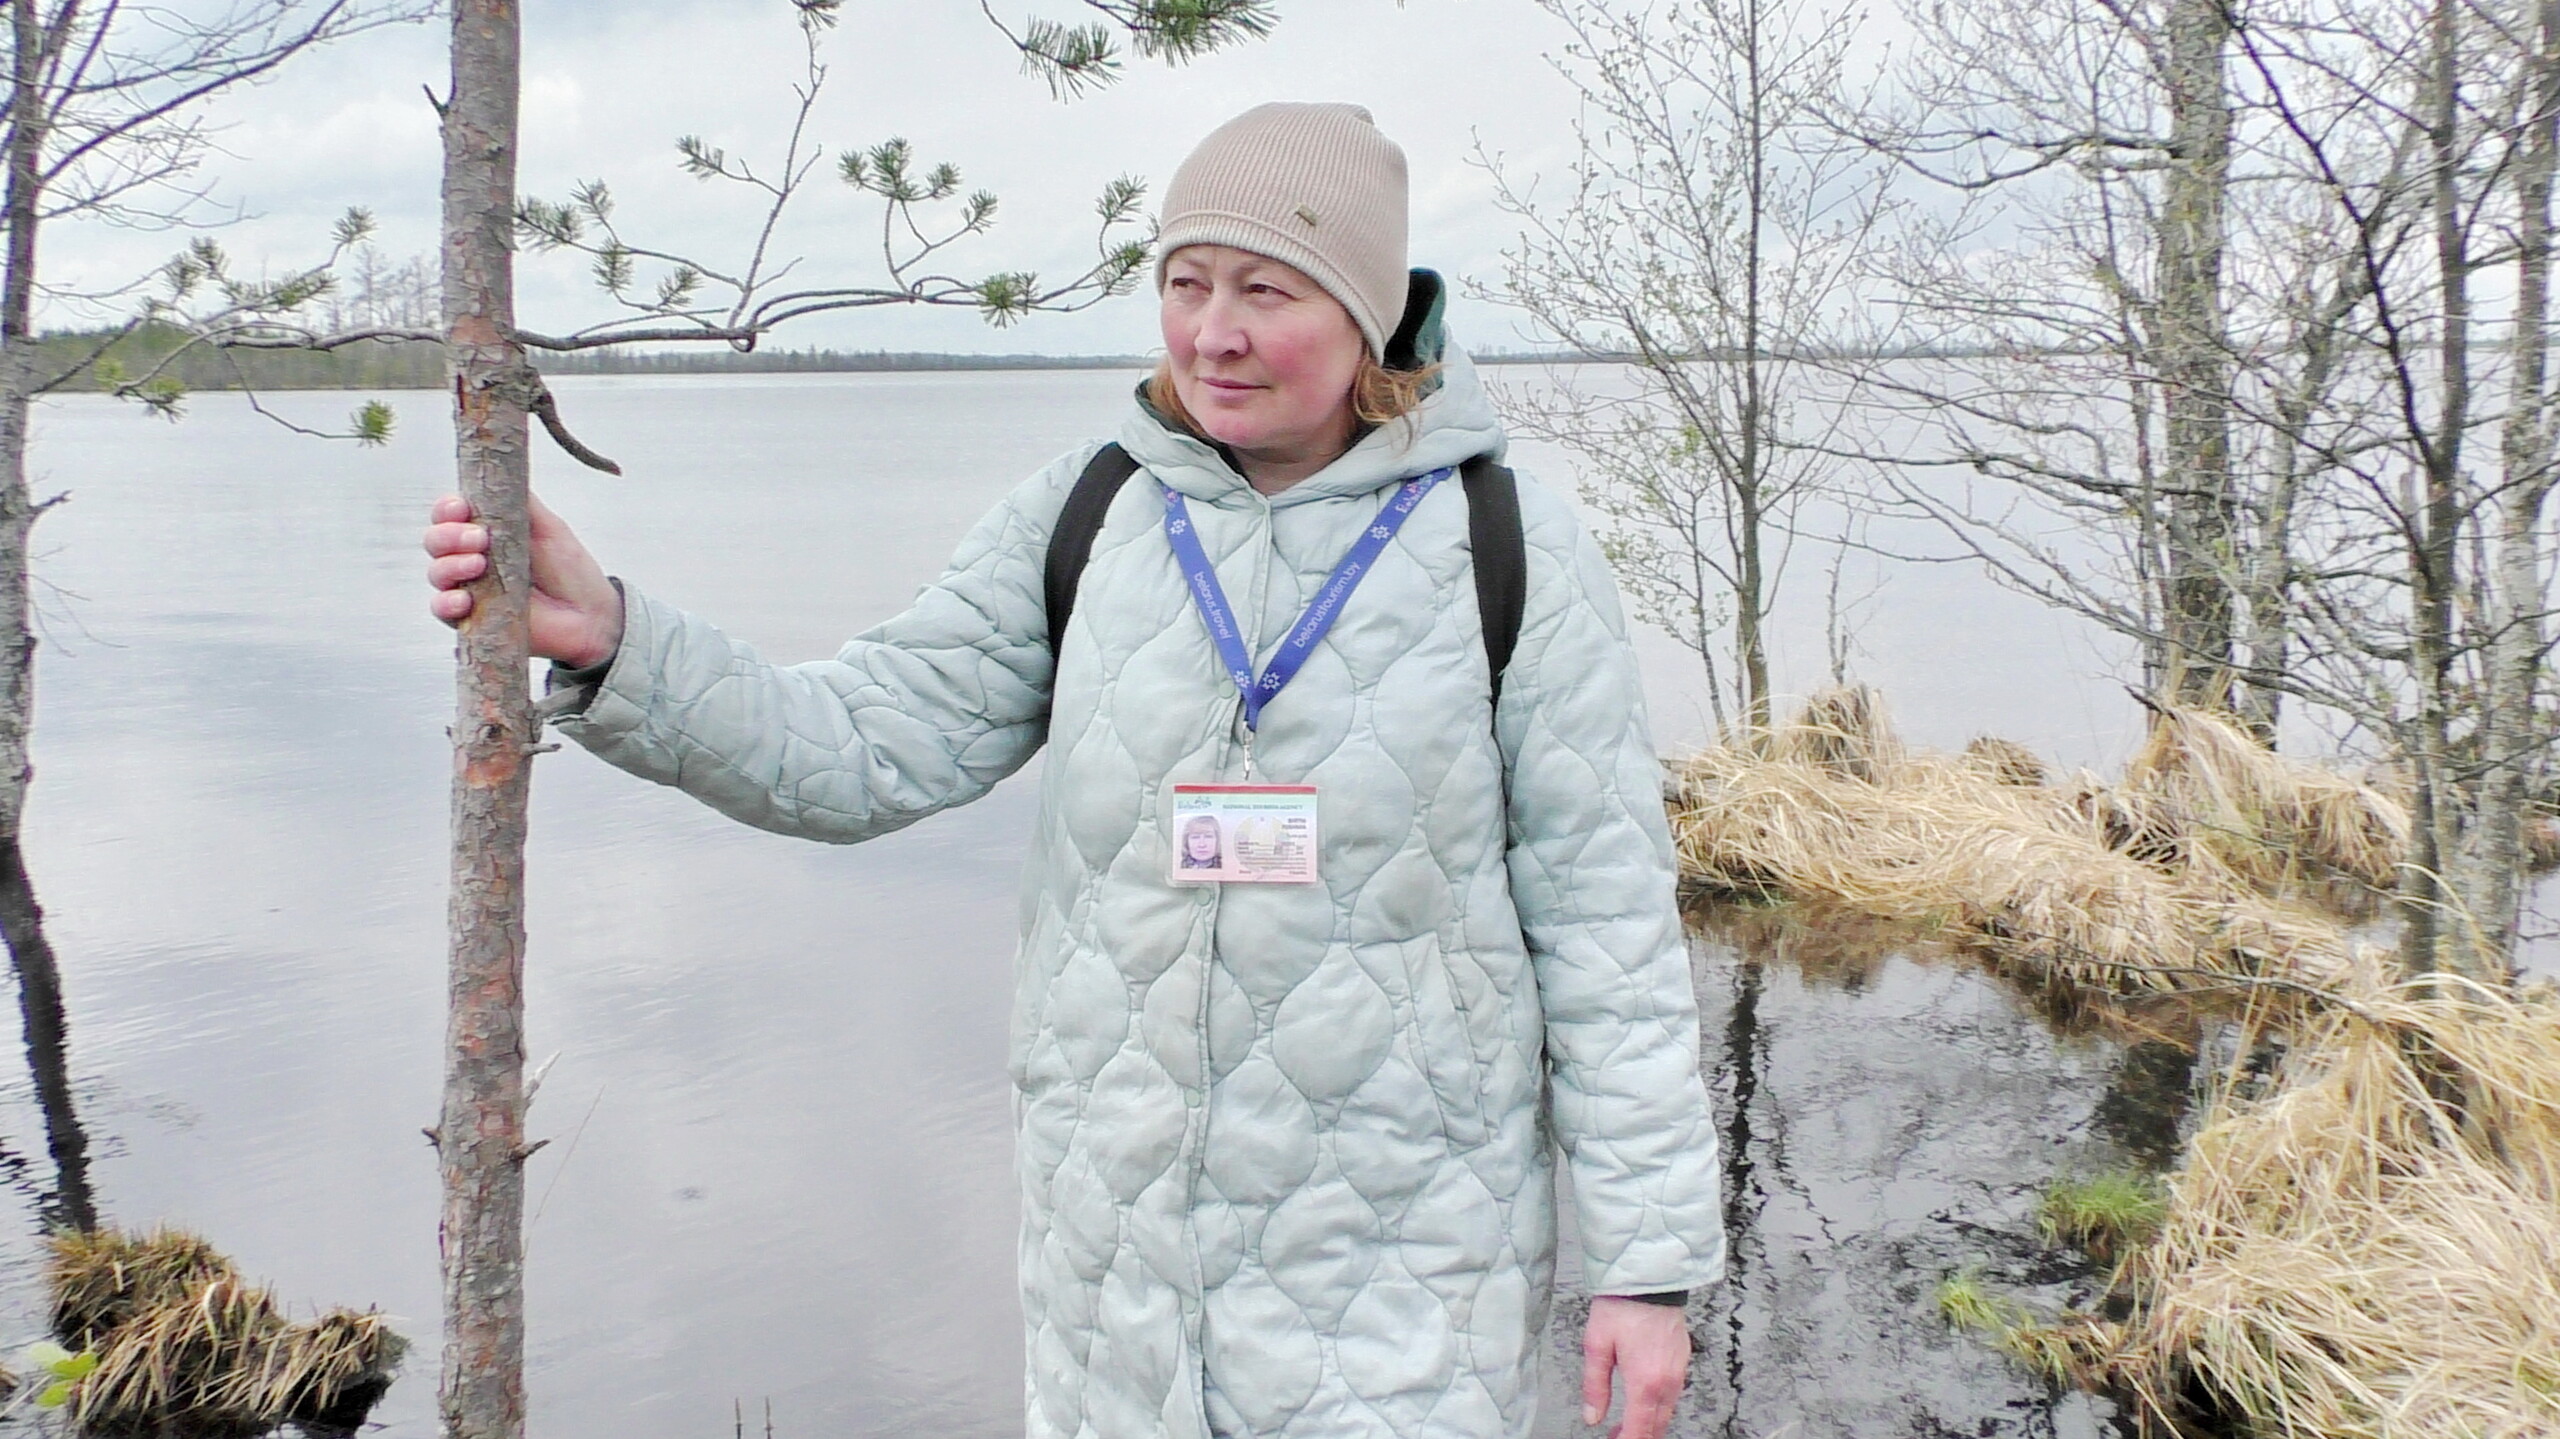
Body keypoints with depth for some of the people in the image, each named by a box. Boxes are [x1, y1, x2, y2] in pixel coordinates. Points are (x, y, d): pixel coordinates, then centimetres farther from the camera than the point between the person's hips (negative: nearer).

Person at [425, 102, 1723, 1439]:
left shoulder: (1511, 551, -7)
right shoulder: (1081, 516, 2)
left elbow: (1602, 918, -6)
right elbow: (868, 746, -3)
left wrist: (1650, 1255, -5)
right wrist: (607, 638, -19)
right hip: (1114, 1230, 3)